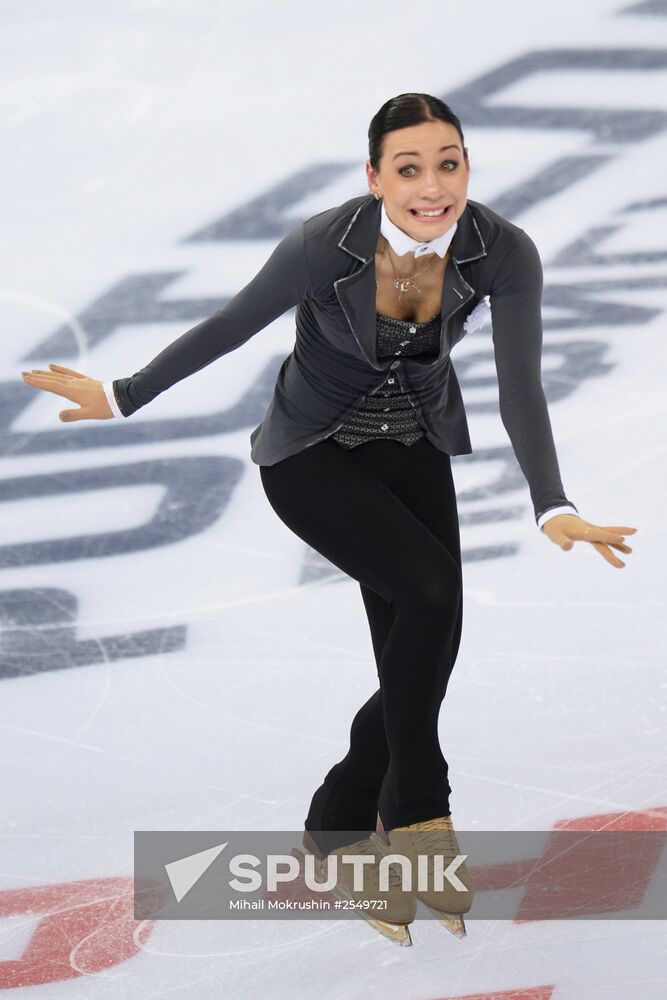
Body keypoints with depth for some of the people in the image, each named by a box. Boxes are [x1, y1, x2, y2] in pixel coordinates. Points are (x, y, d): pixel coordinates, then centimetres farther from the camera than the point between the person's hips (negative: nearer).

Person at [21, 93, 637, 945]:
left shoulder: (506, 253, -22)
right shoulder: (324, 245, -28)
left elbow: (520, 387, -24)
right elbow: (228, 326, -14)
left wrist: (553, 509, -38)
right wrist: (122, 398, -2)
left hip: (413, 451, 4)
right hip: (313, 455, -4)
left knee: (423, 661, -1)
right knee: (429, 590, -25)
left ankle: (335, 834, 21)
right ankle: (417, 816, -10)